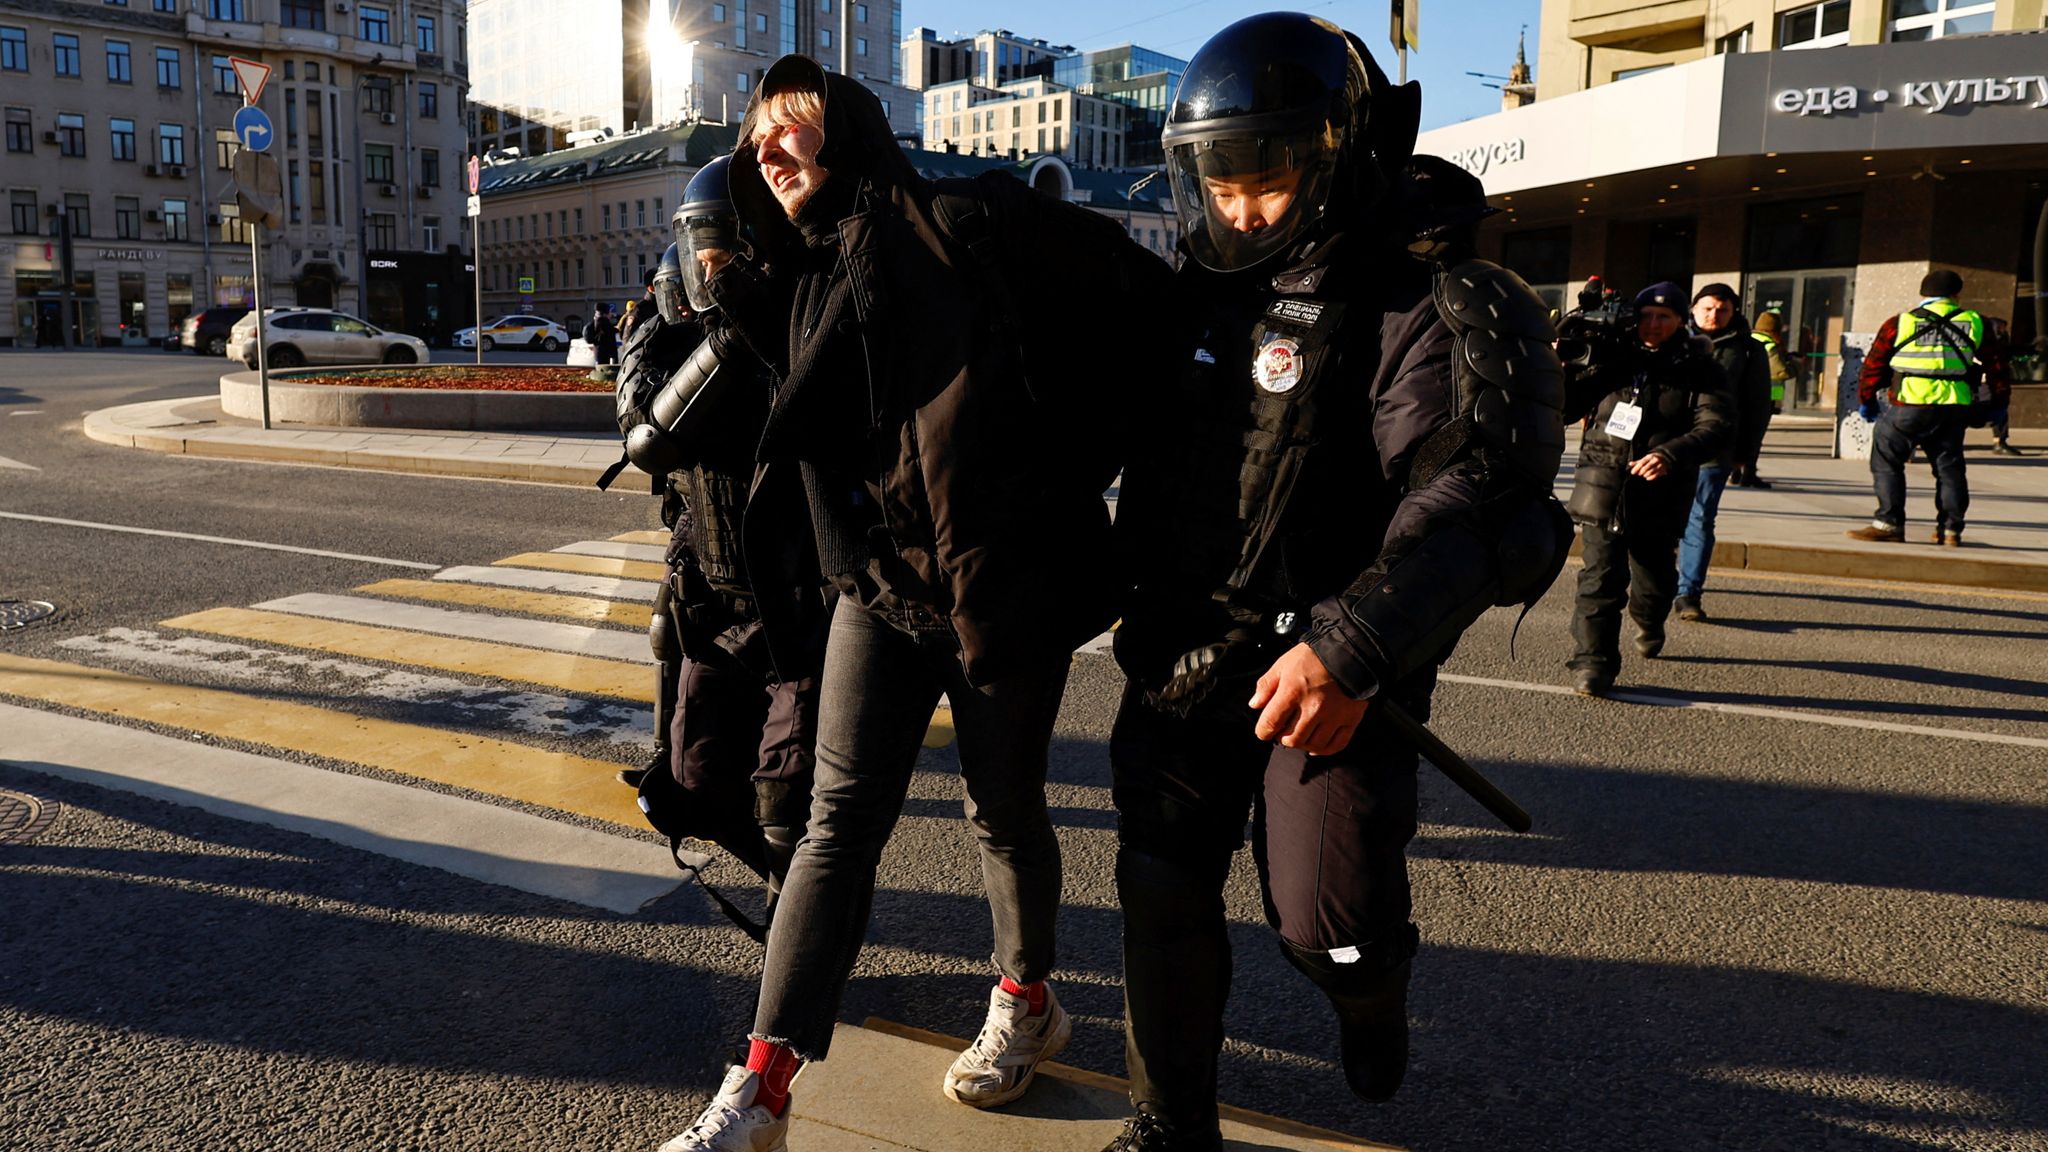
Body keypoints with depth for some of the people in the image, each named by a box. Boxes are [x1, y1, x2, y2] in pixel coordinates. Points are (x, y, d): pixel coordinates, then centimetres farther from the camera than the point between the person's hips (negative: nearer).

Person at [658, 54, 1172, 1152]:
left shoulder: (961, 222, -9)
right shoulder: (800, 280, 12)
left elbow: (1147, 299, -11)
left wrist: (1074, 462, -8)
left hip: (1004, 577, -5)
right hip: (878, 583, 5)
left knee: (1003, 810, 10)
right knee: (840, 819, 3)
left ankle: (1025, 1001, 37)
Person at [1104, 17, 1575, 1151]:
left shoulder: (1431, 303, -12)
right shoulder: (1202, 284, 9)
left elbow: (1474, 498, -24)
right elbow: (1127, 438, 21)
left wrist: (1351, 648, -34)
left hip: (1330, 669, -5)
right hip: (1183, 650, 6)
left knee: (1326, 919, -8)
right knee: (1162, 886, 7)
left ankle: (1373, 986, 31)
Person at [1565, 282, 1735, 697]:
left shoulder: (1699, 369, 2)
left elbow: (1717, 426, -11)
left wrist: (1671, 455, -28)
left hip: (1660, 494, 0)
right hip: (1603, 486, 0)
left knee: (1655, 578, 12)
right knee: (1601, 576, -9)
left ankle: (1649, 626, 46)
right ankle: (1592, 662, -4)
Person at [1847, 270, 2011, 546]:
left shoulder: (1899, 324, 4)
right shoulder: (1975, 323, 11)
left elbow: (1874, 365, 6)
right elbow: (1996, 364, 15)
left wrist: (1866, 400, 17)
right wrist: (1998, 403, 26)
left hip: (1908, 407, -3)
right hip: (1955, 409, 3)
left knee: (1886, 461, 6)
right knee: (1949, 467, 14)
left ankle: (1889, 523, 0)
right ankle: (1950, 529, 14)